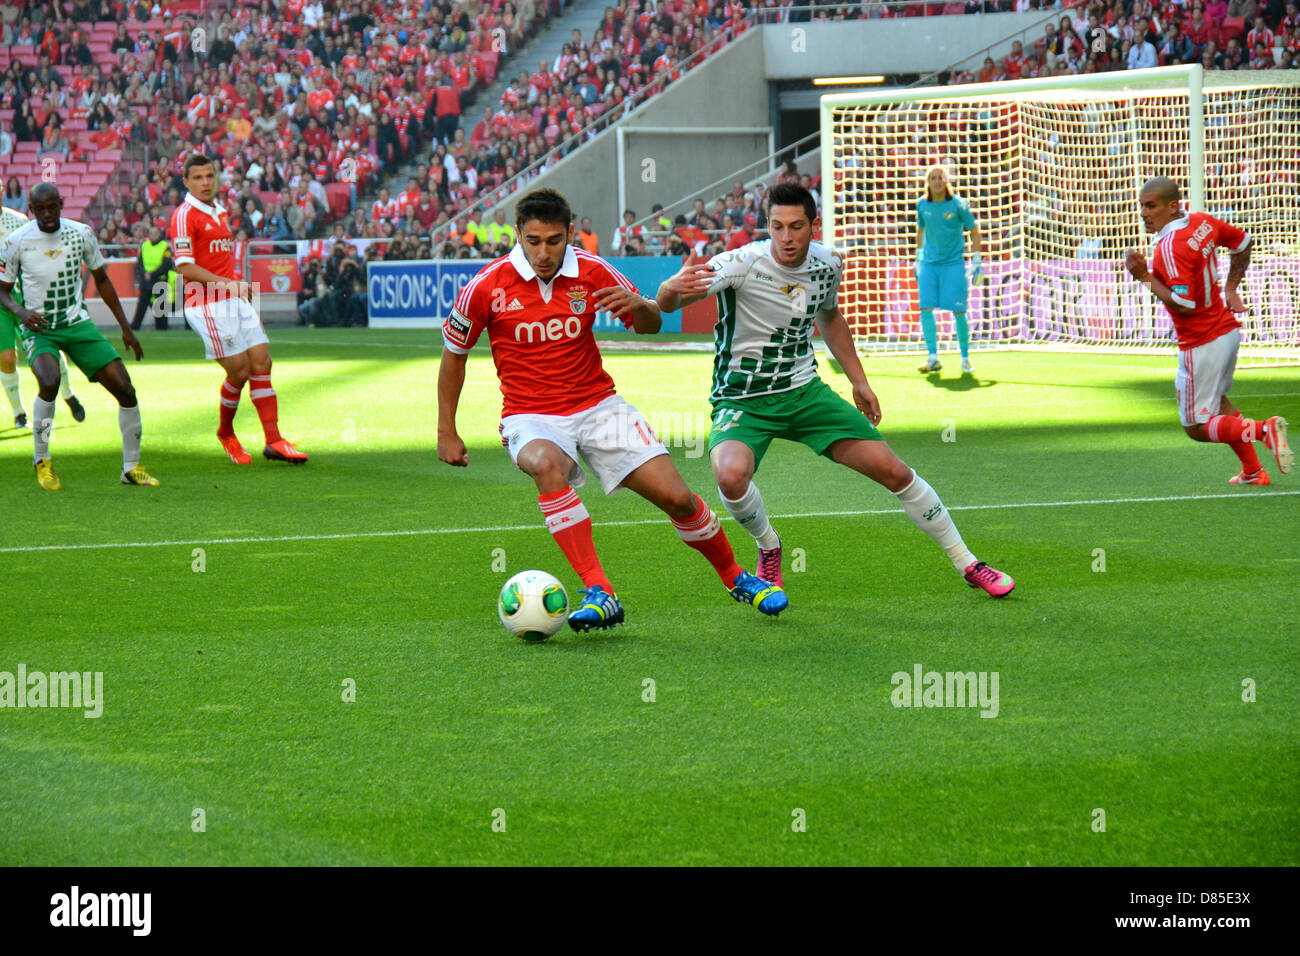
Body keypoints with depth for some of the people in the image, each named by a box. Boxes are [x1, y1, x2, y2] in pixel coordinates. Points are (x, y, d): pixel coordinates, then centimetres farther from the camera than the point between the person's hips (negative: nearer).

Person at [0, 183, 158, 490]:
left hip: (78, 324, 3)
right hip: (39, 327, -3)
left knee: (125, 390, -7)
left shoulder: (81, 234, -3)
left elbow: (101, 280, 10)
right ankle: (42, 461, -10)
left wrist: (125, 328, 10)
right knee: (49, 383, -32)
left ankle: (132, 467, 10)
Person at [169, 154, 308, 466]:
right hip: (207, 305, -8)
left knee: (262, 363, 0)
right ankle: (226, 433, 16)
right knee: (239, 370, -9)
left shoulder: (220, 213, 18)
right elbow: (185, 267, -17)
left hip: (234, 300, 8)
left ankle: (274, 441, 1)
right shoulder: (184, 216, -10)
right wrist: (226, 284, -21)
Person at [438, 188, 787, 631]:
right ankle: (598, 593, -40)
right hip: (531, 418, -2)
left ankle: (737, 577, 21)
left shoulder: (592, 272, -5)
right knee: (548, 464, -39)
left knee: (676, 497, -7)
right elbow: (453, 354, 3)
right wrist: (446, 432, 4)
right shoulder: (488, 287, -11)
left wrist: (639, 305, -20)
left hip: (597, 406, 2)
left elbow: (650, 325, 6)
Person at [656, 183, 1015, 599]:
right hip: (741, 402, -4)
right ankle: (768, 549, 0)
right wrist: (673, 288, -56)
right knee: (731, 475, -34)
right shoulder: (742, 264, -22)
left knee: (893, 471, -1)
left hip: (804, 392, 4)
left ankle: (967, 564, 18)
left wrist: (859, 381, 19)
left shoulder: (828, 265, -3)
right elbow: (666, 303, -32)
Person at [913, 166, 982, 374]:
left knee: (958, 311, -7)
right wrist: (918, 257, 21)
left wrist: (976, 261, -2)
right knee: (926, 308, -9)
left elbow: (974, 231, 2)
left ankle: (965, 358, 7)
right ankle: (932, 357, -5)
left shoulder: (958, 204, -7)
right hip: (929, 263, 3)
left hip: (953, 263, -3)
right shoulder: (922, 205, 3)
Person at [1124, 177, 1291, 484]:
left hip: (1202, 344, -9)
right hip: (1227, 331, 9)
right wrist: (1230, 288, 20)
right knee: (1215, 401, 31)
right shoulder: (1201, 222, 2)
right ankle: (1253, 471, 33)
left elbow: (1184, 305, -30)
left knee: (1197, 428, 1)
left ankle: (1264, 429, -14)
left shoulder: (1170, 247, -25)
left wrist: (1145, 277, -23)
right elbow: (1242, 242, 19)